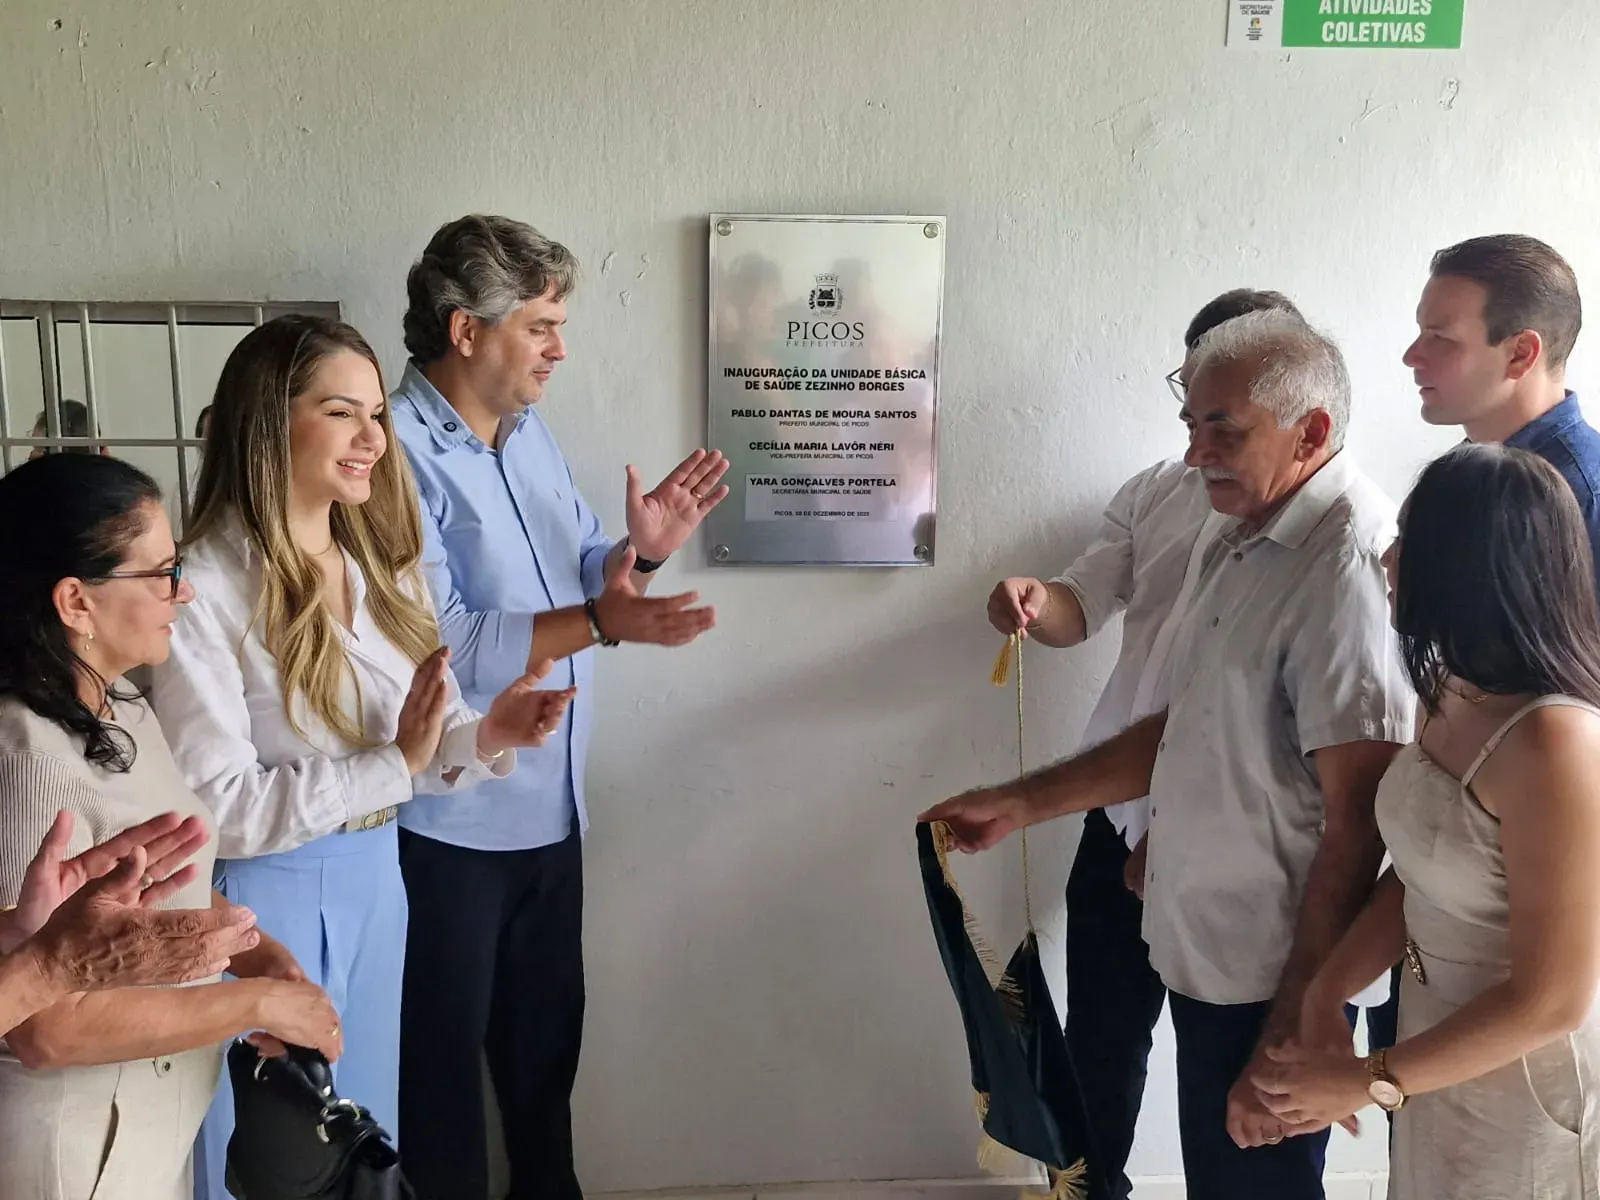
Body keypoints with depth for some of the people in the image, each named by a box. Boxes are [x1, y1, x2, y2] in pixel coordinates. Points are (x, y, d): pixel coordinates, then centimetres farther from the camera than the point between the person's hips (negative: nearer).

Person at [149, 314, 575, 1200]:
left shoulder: (381, 564, 5)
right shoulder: (205, 588, -20)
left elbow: (415, 746, 7)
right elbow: (214, 806, -22)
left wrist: (485, 736, -14)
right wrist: (395, 764, -25)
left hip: (375, 879, 7)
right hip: (265, 898, -7)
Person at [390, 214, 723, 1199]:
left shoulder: (530, 433, 8)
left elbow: (578, 572, 14)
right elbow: (433, 643, -27)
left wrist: (638, 553, -7)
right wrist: (597, 624, -35)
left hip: (551, 804, 8)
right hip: (448, 821, -8)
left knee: (547, 1025, 23)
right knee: (444, 1048, 10)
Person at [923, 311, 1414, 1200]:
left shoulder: (1350, 569, -22)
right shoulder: (1241, 543, 8)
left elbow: (1355, 834, -23)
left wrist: (1287, 1044, -20)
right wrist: (1022, 803, 14)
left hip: (1274, 981, -8)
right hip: (1204, 956, 8)